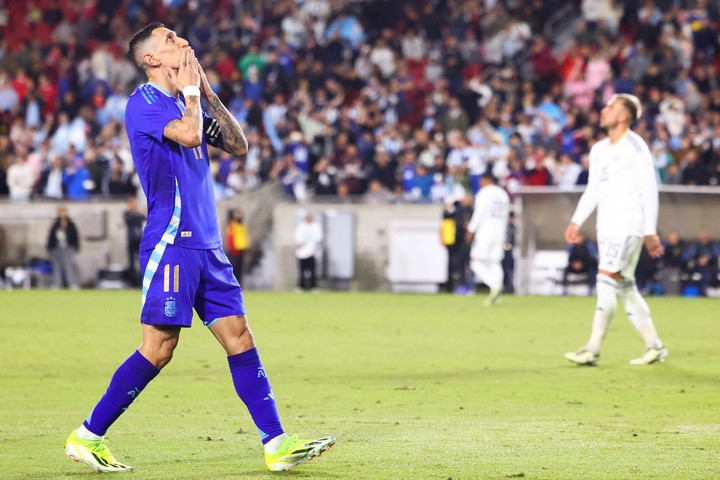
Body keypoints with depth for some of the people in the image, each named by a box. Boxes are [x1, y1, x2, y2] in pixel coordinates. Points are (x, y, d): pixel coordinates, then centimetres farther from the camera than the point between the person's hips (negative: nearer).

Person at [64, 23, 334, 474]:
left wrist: (209, 92, 10)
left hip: (207, 247, 8)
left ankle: (277, 445, -1)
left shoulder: (186, 102, 18)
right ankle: (87, 436, 0)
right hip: (171, 244, -8)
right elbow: (188, 135, -23)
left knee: (240, 337, 1)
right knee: (159, 348, -10)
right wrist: (190, 89, -6)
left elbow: (238, 145, 16)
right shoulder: (144, 102, -7)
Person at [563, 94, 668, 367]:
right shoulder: (599, 150, 14)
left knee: (607, 281, -14)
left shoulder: (635, 147, -9)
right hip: (607, 227, 8)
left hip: (628, 226, -8)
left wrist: (650, 231, -13)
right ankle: (655, 346, 14)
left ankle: (593, 349, -16)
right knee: (625, 287, 8)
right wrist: (576, 222, 12)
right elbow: (593, 190, 20)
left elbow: (650, 190, -10)